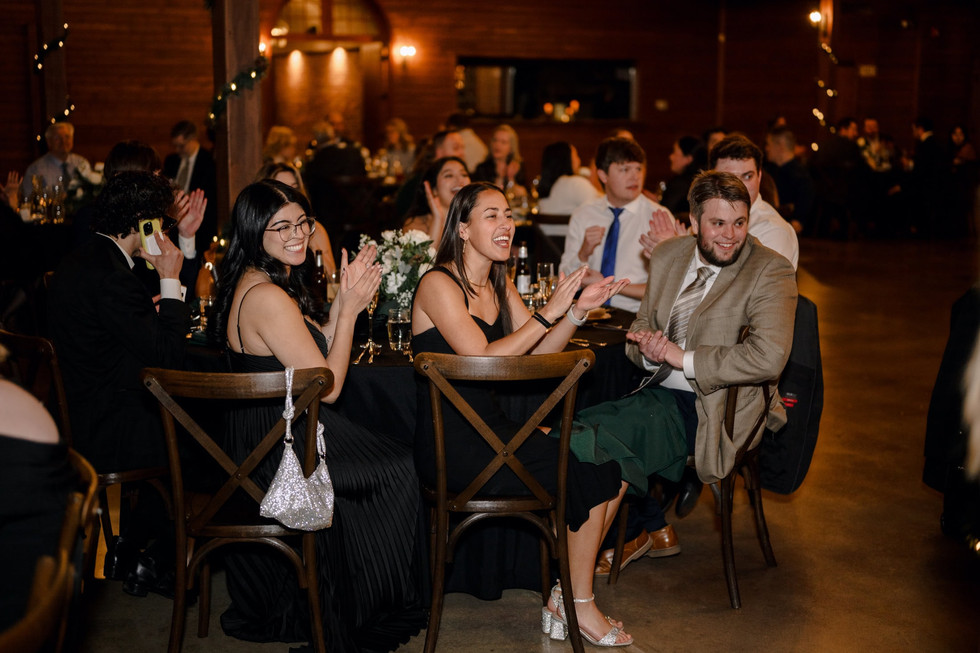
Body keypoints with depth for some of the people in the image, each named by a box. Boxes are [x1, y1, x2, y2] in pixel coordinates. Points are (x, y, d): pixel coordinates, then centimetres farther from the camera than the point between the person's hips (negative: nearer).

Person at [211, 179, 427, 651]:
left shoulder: (252, 281, 6)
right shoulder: (268, 297, -26)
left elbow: (313, 356, 12)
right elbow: (327, 386, -21)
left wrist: (344, 301, 1)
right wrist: (349, 308, -13)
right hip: (278, 450, -10)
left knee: (393, 458, 17)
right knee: (398, 469, 6)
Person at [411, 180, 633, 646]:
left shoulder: (499, 285, 14)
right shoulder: (439, 284, -11)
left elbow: (537, 356, 10)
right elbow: (481, 359, -21)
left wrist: (578, 311, -4)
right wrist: (549, 312, -20)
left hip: (491, 429, 8)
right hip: (450, 445, -8)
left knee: (610, 469, -6)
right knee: (589, 474, -14)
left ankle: (570, 591, 10)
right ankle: (577, 605, 6)